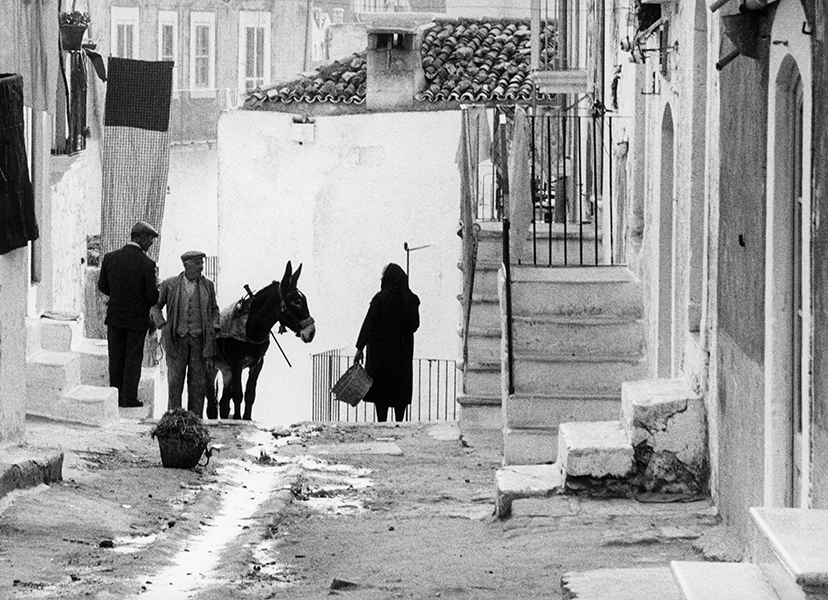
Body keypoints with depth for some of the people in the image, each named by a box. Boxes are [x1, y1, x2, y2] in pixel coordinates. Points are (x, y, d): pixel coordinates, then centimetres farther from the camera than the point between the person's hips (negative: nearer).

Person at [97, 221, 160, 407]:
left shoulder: (110, 258, -5)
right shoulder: (146, 263, -17)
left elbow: (102, 286, 3)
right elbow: (152, 296, -15)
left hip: (115, 315, 3)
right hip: (138, 316, -3)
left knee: (116, 357, 12)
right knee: (133, 357, 7)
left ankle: (116, 396, 15)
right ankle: (129, 397, 6)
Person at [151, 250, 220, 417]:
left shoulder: (208, 285, 8)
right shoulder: (169, 285, 2)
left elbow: (214, 309, 19)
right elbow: (156, 306, 11)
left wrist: (214, 327, 2)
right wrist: (162, 325, -3)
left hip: (199, 339, 2)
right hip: (177, 339, -2)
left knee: (198, 381, 2)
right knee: (175, 381, -2)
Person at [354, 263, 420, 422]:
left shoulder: (381, 298, -14)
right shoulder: (411, 299, 1)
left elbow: (369, 324, -13)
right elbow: (415, 325, 9)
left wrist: (360, 348, -10)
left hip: (381, 349, -4)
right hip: (403, 351, 4)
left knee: (380, 389, 2)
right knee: (401, 390, 10)